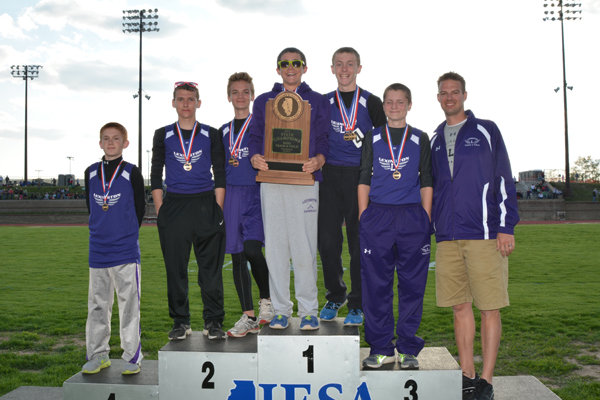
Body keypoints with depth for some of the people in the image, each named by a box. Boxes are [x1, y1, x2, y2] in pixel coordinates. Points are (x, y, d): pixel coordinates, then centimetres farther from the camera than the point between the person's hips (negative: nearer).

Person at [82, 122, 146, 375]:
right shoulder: (91, 173, 9)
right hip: (98, 251, 4)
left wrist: (127, 235, 7)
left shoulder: (132, 173, -2)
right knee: (97, 305, 10)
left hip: (126, 251, -4)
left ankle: (133, 357, 10)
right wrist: (102, 232, 13)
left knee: (129, 304, 0)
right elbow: (90, 206, 18)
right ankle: (98, 356, 21)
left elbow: (139, 207, 4)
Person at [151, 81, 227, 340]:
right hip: (173, 206, 1)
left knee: (211, 266, 0)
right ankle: (181, 322, 15)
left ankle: (213, 322, 10)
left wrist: (218, 210, -2)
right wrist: (160, 211, 0)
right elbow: (155, 176, 10)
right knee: (175, 268, 3)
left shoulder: (211, 135, 9)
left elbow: (220, 175, 8)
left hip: (206, 205, -1)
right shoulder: (163, 135, 11)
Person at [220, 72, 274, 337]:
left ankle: (267, 300, 6)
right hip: (231, 194, 5)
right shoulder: (223, 132, 17)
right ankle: (249, 318, 11)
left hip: (256, 192, -4)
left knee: (252, 249, -20)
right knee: (237, 256, 3)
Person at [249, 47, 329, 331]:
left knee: (304, 248, -4)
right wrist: (255, 158, -8)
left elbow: (324, 142, 7)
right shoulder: (263, 101, 18)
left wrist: (318, 161, -14)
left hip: (305, 180, -2)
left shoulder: (317, 102, 13)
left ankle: (308, 310, 8)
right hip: (271, 180, 2)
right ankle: (281, 310, 13)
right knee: (275, 247, 2)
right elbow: (255, 138, 14)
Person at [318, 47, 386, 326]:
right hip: (330, 177, 2)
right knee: (327, 241, 1)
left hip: (361, 176, -2)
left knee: (359, 242, -1)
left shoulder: (372, 103, 8)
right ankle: (335, 296, 22)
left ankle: (357, 305, 11)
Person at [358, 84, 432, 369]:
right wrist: (363, 217, 2)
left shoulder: (421, 139, 11)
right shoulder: (372, 138, 12)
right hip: (377, 217, 1)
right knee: (376, 284, 1)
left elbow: (426, 183, 9)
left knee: (412, 283, 2)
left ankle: (408, 348, 14)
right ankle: (381, 348, 13)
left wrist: (426, 219, 1)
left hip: (413, 217, 0)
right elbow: (364, 180, 10)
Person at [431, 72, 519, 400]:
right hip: (447, 237, 4)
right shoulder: (435, 139, 16)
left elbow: (504, 180, 0)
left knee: (489, 308, -1)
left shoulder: (486, 131, 4)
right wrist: (434, 227, 15)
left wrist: (506, 226, -7)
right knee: (459, 306, 8)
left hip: (484, 234, -4)